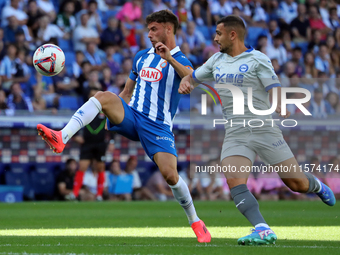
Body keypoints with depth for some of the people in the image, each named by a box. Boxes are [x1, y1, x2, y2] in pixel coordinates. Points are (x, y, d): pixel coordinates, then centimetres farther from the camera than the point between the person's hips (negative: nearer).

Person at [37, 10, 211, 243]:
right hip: (132, 116, 4)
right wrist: (114, 116, 19)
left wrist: (169, 58, -30)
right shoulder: (142, 56, 18)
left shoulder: (179, 61, 1)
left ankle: (196, 222, 5)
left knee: (170, 175, -19)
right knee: (103, 96, -25)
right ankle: (61, 138, -41)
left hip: (158, 126, -4)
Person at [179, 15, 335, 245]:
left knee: (297, 184, 2)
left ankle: (316, 186, 38)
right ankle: (263, 231, -30)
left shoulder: (258, 59, -6)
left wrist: (281, 107, -38)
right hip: (235, 135, 4)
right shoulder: (217, 60, 13)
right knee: (235, 183, -22)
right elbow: (192, 77, 25)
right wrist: (185, 83, 0)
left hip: (265, 130, -4)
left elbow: (275, 89, -15)